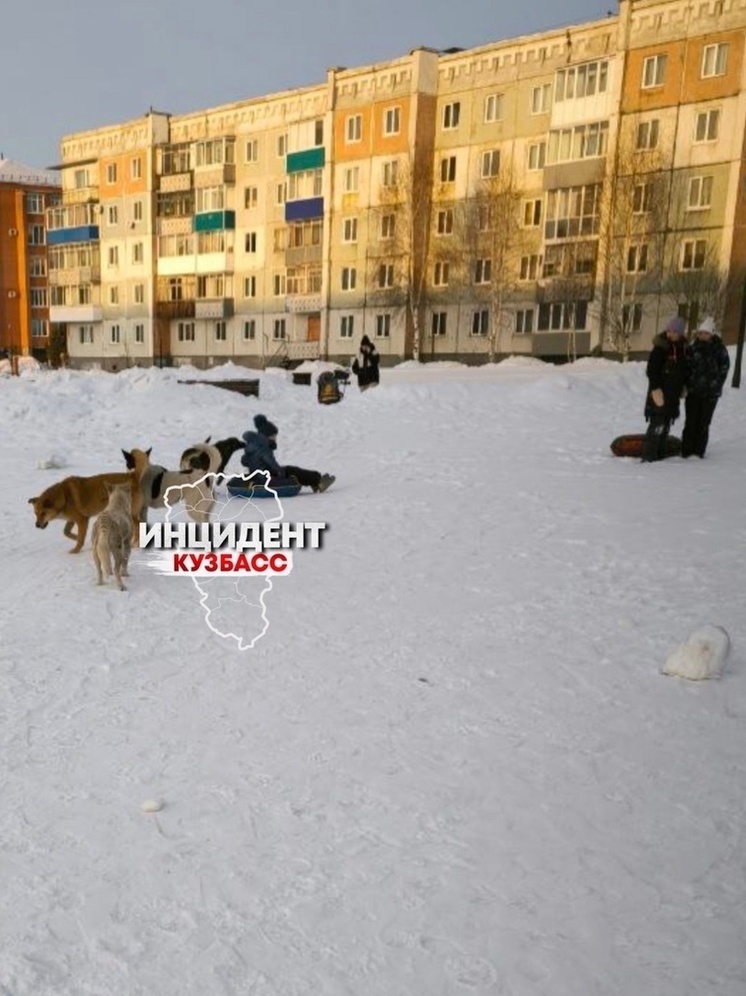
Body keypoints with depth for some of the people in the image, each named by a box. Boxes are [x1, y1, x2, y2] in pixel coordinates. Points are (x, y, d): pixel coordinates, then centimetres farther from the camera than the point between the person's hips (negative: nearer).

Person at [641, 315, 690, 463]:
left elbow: (685, 369, 21)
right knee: (657, 425, -11)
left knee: (666, 425, 12)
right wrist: (656, 389, -20)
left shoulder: (684, 348, 9)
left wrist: (683, 386, 18)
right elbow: (651, 370, -15)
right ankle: (648, 457, -7)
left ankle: (659, 455, 20)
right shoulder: (661, 347, -13)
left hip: (673, 394, 7)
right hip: (660, 392, -7)